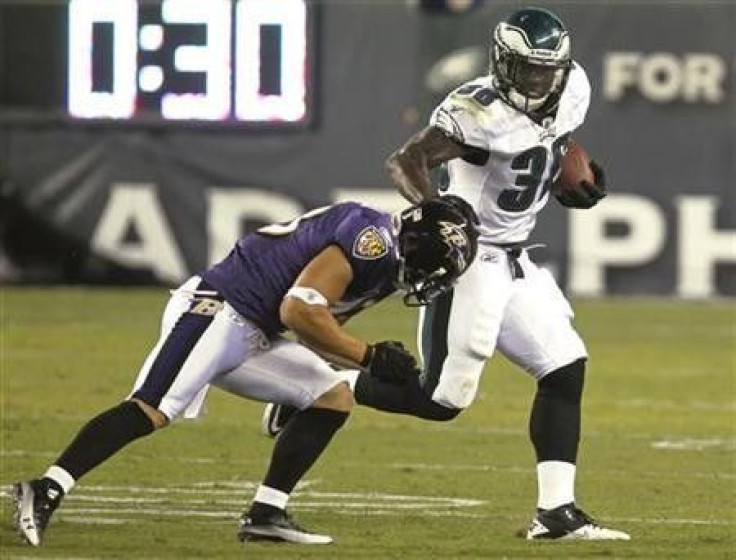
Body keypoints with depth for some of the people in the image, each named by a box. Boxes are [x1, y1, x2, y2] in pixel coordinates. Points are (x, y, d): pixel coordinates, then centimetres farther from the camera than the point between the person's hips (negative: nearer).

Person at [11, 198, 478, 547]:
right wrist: (368, 356, -15)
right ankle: (46, 492, -27)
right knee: (152, 412, -23)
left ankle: (266, 514, 5)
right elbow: (298, 310, -21)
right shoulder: (373, 238, -14)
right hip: (214, 309, -10)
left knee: (334, 398, 9)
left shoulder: (385, 258, 19)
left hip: (251, 335, 10)